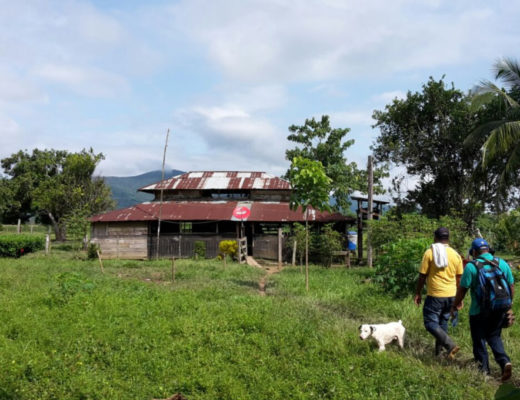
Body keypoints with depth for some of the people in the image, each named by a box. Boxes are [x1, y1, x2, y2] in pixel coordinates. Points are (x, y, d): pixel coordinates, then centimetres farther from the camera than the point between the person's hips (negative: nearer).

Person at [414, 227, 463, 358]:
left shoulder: (429, 252, -8)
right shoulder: (455, 255, 4)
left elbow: (422, 276, -7)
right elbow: (459, 278, 8)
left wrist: (418, 294, 3)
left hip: (435, 296, -5)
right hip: (451, 296, 5)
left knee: (431, 324, 0)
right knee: (443, 322, 18)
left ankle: (450, 345, -16)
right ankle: (439, 349, 24)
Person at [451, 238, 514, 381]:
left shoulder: (471, 266, -11)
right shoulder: (503, 263, 3)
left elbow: (462, 290, -10)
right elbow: (511, 287, 8)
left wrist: (454, 306, 3)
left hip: (479, 311, -4)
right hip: (499, 309, 4)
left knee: (479, 340, 11)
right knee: (494, 337, 19)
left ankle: (483, 369, 17)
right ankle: (505, 361, 0)